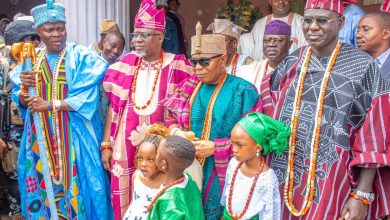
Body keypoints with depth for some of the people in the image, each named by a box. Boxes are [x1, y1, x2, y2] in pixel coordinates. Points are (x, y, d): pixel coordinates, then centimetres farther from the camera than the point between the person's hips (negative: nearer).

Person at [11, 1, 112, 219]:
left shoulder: (82, 58, -6)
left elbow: (86, 97, -15)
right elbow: (20, 101, 7)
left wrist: (51, 105, -21)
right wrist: (24, 89, -15)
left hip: (73, 136, -4)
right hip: (40, 137, 4)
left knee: (74, 184, 1)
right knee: (42, 183, 11)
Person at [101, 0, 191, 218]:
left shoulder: (176, 66, -3)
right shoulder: (125, 65, 6)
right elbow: (114, 107, 9)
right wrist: (106, 144, 6)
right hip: (126, 146, 3)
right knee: (125, 202, 7)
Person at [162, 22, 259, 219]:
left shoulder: (242, 91, -7)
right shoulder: (188, 87, 7)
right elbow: (171, 118, 14)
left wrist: (214, 147, -18)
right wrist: (176, 132, -9)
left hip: (222, 176, -4)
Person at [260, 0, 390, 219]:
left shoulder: (362, 66, -8)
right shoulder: (291, 63, 4)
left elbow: (372, 140, -10)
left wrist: (362, 195, -13)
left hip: (334, 182, -4)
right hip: (287, 179, 4)